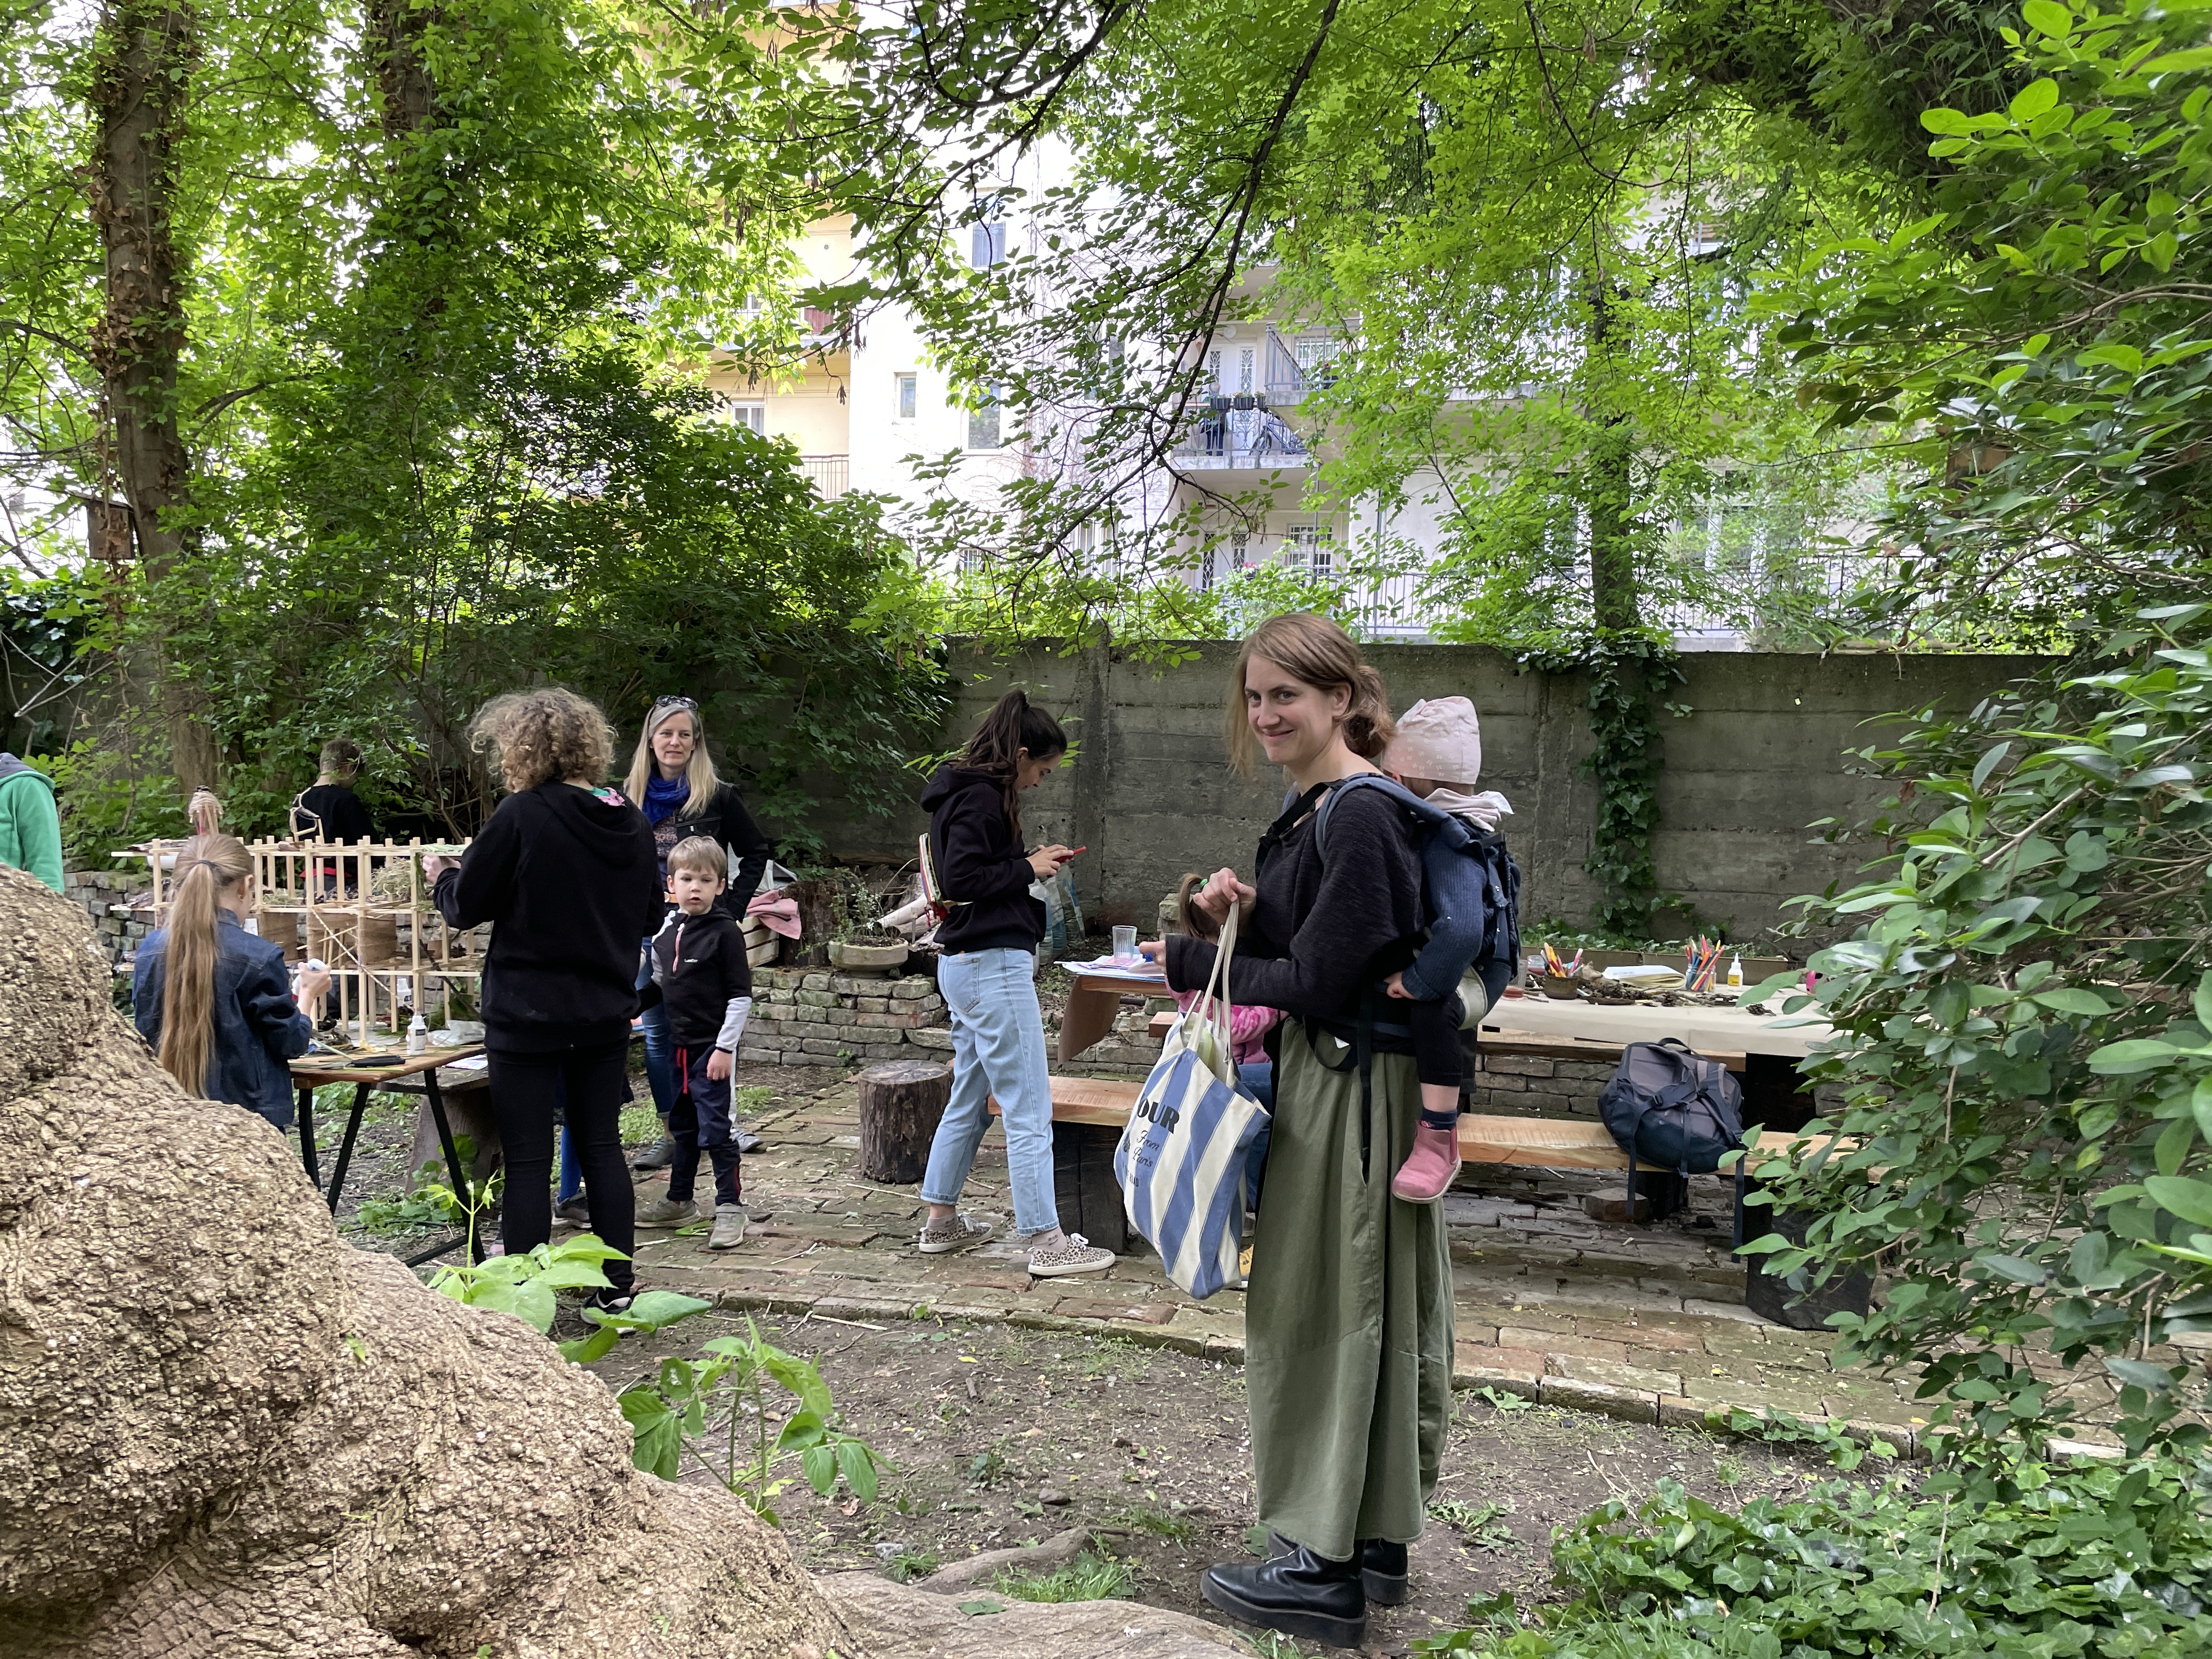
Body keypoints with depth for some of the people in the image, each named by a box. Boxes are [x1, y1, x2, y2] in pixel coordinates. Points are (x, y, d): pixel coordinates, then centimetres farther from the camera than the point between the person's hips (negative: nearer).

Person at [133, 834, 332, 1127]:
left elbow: (144, 1033, 11)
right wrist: (307, 994, 12)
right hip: (248, 1112, -5)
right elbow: (290, 1043, -6)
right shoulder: (259, 957, -15)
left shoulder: (150, 949, -1)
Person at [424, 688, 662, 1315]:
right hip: (606, 1012, 5)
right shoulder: (631, 821, 1)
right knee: (601, 1145, 14)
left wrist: (440, 875, 13)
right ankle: (619, 1287, 20)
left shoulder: (522, 816, -15)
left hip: (528, 1016, -5)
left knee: (528, 1158, 3)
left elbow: (465, 906, -7)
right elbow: (649, 915, 11)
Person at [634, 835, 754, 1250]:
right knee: (682, 1126, 18)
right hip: (677, 1045, 7)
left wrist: (725, 1047, -15)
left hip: (712, 1048, -7)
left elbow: (741, 995, -12)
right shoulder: (665, 933, 9)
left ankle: (730, 1208, 3)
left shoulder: (726, 932, -11)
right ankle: (679, 1201, 30)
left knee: (716, 1130, -5)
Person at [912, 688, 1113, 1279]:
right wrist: (1026, 867, -12)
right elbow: (960, 880, -22)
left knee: (968, 1101, 18)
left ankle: (941, 1220, 27)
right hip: (993, 965, -11)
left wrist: (1032, 861, 11)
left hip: (966, 964, 11)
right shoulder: (981, 798, -14)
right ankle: (1044, 1241, -3)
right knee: (1029, 1110, -6)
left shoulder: (973, 793, 16)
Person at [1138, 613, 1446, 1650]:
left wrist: (1188, 964, -10)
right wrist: (1233, 918, -4)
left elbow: (1315, 983, -20)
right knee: (1364, 1313, 16)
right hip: (1321, 1072, 10)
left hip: (1354, 1088, -10)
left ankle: (1328, 1568, 14)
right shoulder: (1310, 808, 11)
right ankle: (1376, 1543, 30)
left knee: (1326, 1310, 0)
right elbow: (1285, 951, 16)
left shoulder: (1363, 820, -20)